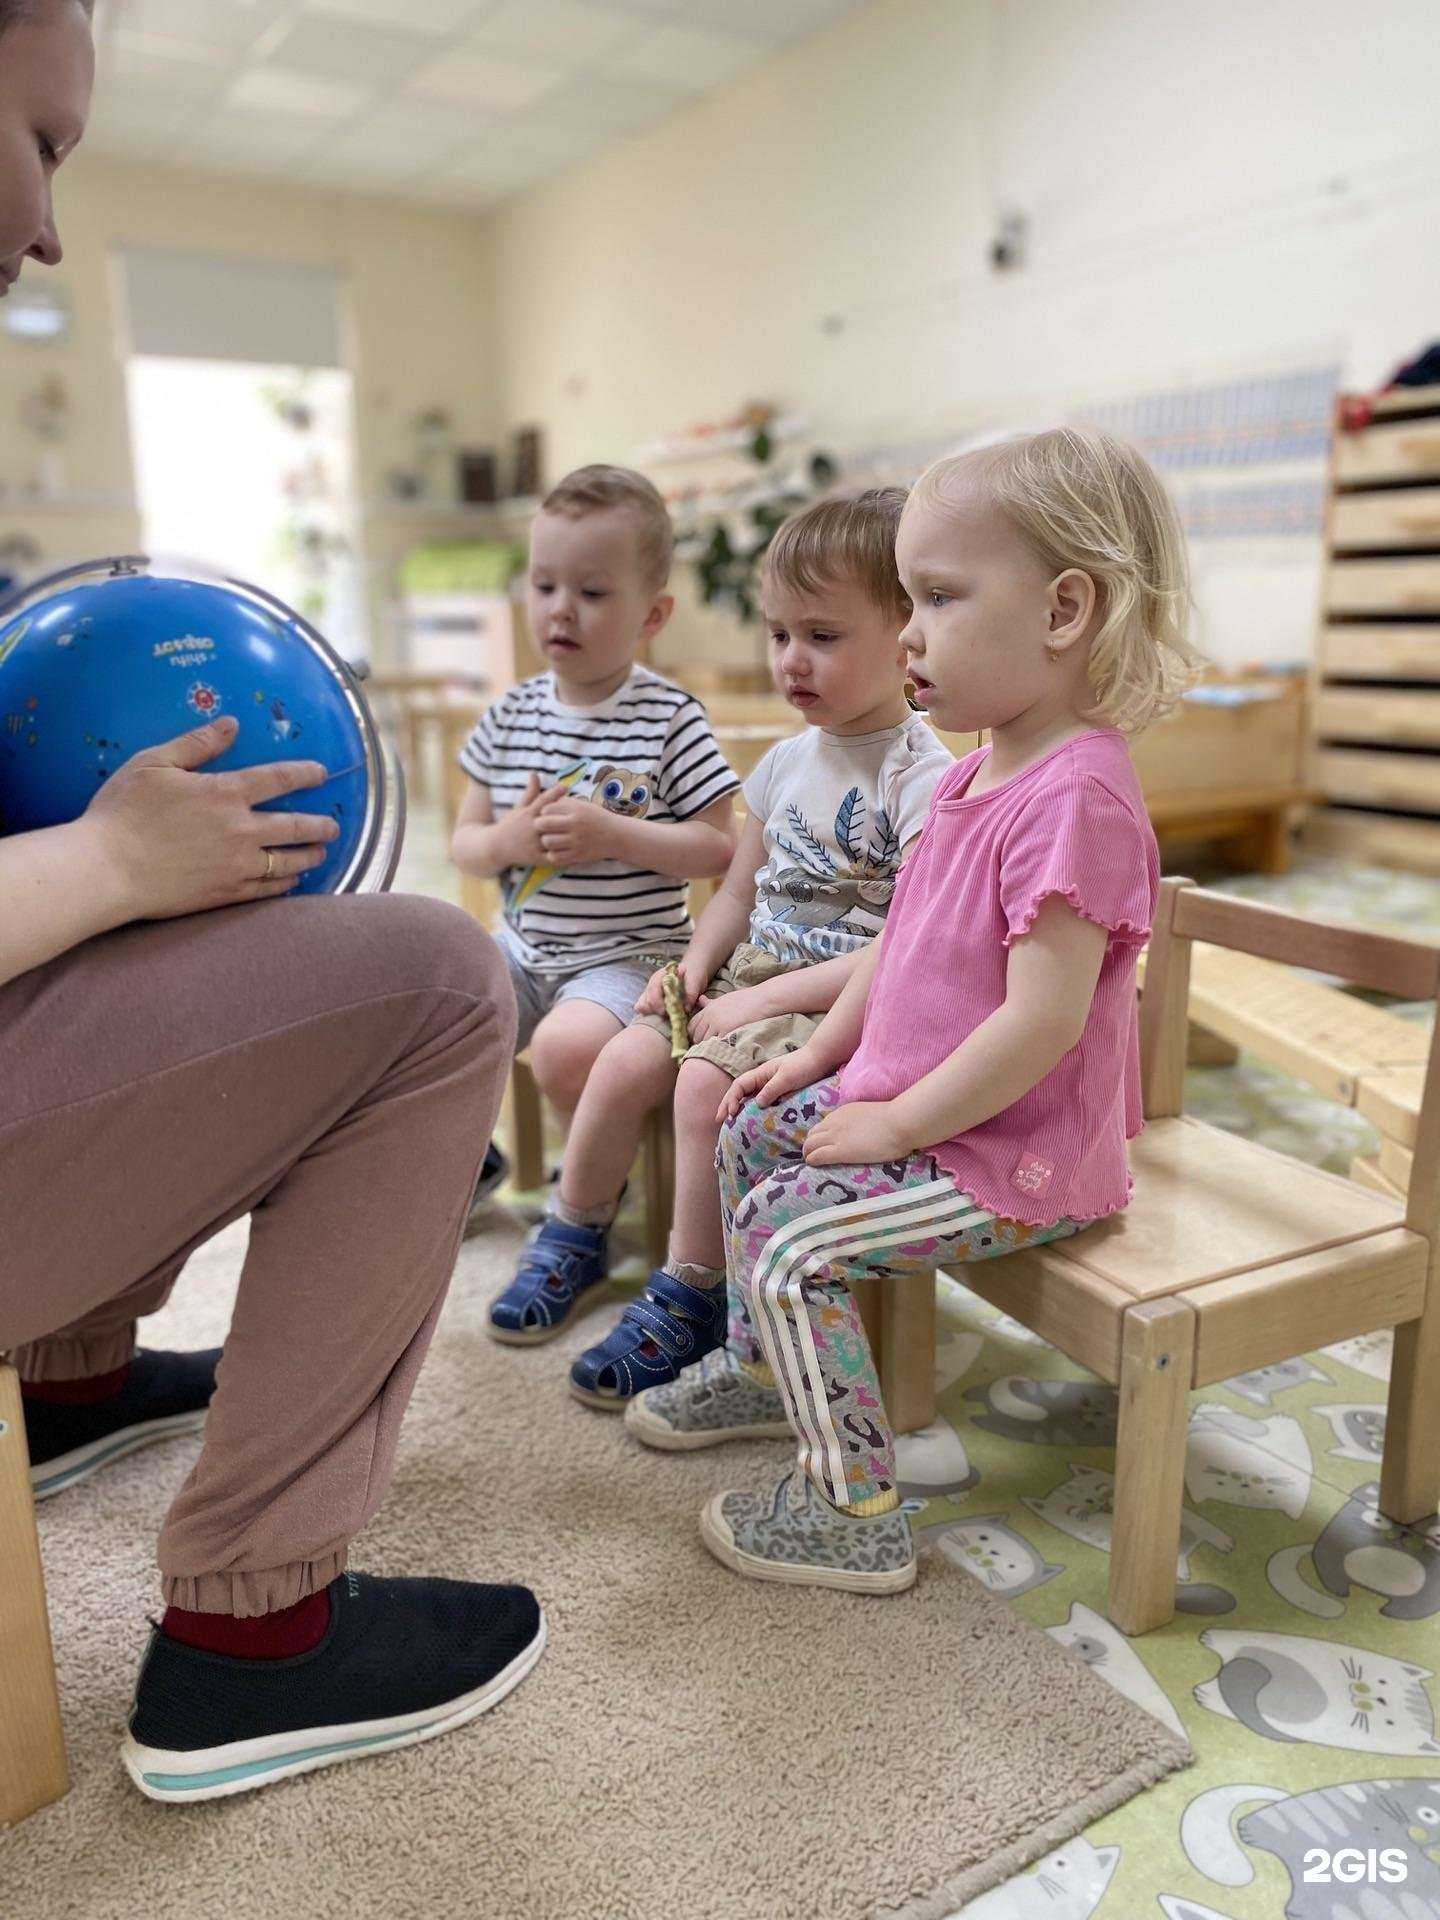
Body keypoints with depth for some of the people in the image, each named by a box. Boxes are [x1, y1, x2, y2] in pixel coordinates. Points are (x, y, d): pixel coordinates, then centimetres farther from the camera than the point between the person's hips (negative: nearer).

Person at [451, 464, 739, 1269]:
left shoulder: (669, 719, -7)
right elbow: (465, 841, 11)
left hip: (628, 953, -6)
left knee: (566, 1046, -31)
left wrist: (612, 834, -21)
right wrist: (508, 840, -12)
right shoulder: (511, 716, 7)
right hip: (524, 946, 6)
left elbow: (719, 847, -10)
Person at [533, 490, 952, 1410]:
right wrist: (695, 969, -1)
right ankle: (574, 1238, 15)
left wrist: (767, 999, -20)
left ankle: (689, 1300, -7)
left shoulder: (923, 778, -14)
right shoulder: (789, 759, 11)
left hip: (844, 1008, -7)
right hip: (754, 984, 8)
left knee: (708, 1083, -26)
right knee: (626, 1058, -7)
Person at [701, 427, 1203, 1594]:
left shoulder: (1078, 796, -25)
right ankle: (764, 1363, 32)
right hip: (911, 1102, 10)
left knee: (789, 1233, -16)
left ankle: (856, 1518, 0)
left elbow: (1042, 1019, -29)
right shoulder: (978, 775, 8)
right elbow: (905, 941, 17)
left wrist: (897, 1124, -20)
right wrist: (823, 1054, 11)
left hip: (1015, 1159, -10)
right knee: (754, 1132, 15)